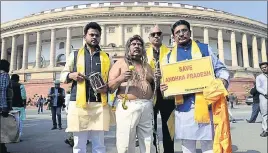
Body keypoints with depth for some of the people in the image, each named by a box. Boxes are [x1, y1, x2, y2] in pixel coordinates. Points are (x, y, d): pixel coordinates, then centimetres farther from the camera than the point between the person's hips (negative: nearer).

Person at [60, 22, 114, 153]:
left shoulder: (107, 57, 14)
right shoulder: (75, 55, 13)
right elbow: (62, 76, 15)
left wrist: (107, 88, -7)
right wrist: (71, 75, -7)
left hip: (100, 105, 1)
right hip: (78, 104, 0)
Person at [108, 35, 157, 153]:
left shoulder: (147, 66, 17)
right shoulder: (120, 63, 5)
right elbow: (110, 88, -1)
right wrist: (120, 78, -20)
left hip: (147, 107, 4)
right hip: (127, 107, -4)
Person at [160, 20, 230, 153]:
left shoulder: (204, 49, 9)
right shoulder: (169, 56, 12)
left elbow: (220, 69, 9)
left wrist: (223, 80, -12)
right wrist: (162, 87, -8)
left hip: (205, 103, -1)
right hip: (183, 106, 2)